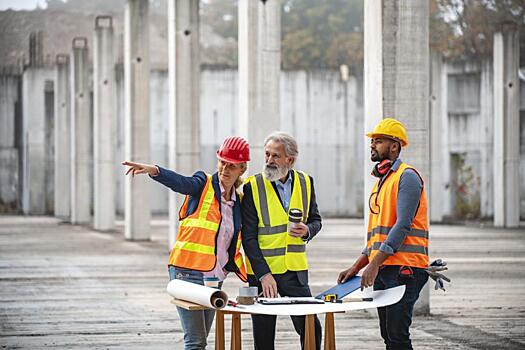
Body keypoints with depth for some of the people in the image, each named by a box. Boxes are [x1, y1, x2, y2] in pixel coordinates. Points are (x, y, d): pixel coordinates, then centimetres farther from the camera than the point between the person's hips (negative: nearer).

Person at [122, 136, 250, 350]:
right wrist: (154, 171, -46)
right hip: (188, 272, -6)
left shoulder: (239, 202, 12)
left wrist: (246, 276, 14)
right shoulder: (203, 186, -4)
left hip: (215, 277, 6)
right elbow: (180, 182, -27)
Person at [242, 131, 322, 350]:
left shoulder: (305, 183, 3)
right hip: (261, 271, -3)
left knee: (311, 327, -2)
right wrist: (263, 274, -17)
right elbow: (248, 237, -9)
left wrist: (307, 231, -10)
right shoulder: (252, 186, -8)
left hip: (295, 270, 3)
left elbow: (315, 220, 15)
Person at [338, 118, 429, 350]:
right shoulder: (380, 181, 22)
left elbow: (403, 226, -17)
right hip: (382, 270, 9)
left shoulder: (406, 177, -7)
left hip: (403, 269, -9)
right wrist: (356, 267, 15)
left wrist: (374, 263, -21)